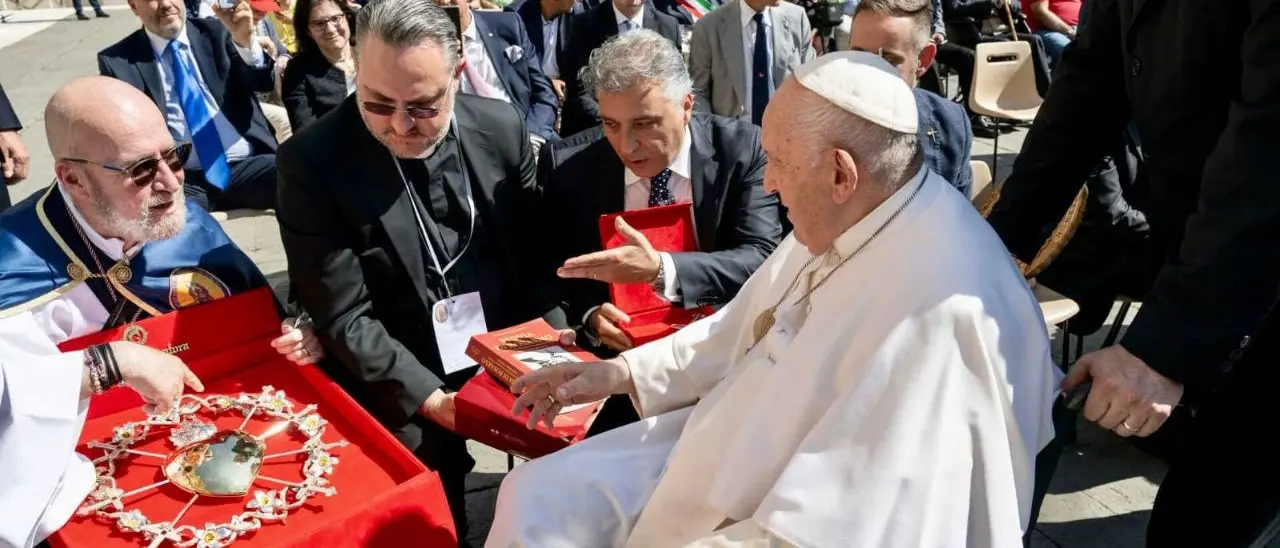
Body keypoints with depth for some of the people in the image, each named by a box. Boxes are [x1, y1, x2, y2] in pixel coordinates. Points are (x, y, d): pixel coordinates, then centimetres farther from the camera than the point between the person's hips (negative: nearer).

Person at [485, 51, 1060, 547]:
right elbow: (748, 327, 13)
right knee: (537, 496, 6)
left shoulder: (941, 309, -32)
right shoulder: (840, 219, -3)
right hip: (736, 453, 8)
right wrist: (624, 371, 6)